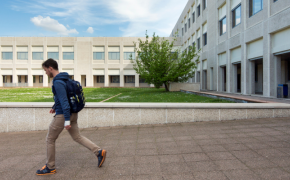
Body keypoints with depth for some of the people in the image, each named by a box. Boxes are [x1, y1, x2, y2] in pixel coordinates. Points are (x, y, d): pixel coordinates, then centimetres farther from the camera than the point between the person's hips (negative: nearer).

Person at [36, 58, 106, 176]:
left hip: (62, 115, -9)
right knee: (77, 137, 15)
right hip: (72, 113, 9)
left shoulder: (57, 82, -19)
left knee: (50, 139, 9)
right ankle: (99, 152, 11)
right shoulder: (63, 79, 12)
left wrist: (67, 120, -24)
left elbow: (64, 101, -24)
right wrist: (55, 107, 23)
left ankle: (50, 167, 24)